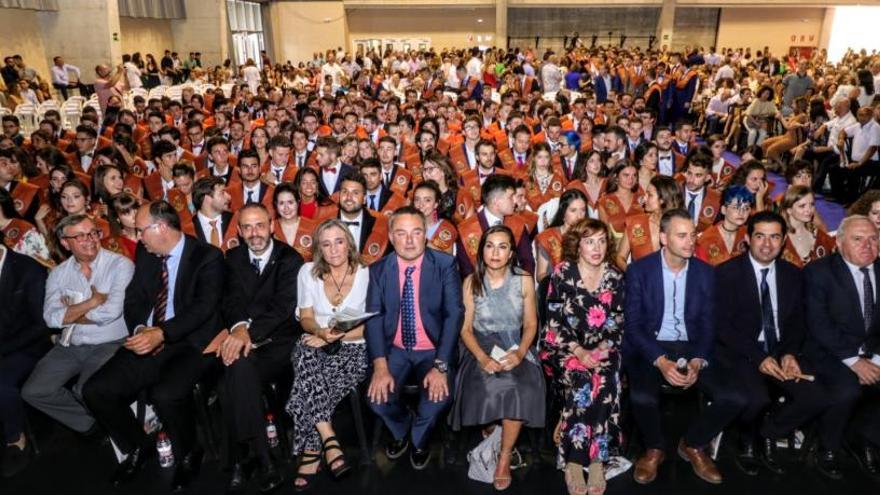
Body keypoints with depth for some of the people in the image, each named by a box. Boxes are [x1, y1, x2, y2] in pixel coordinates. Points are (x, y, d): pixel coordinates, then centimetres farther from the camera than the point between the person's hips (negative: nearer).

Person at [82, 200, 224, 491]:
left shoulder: (207, 257, -8)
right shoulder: (145, 254, 12)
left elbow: (204, 306, -17)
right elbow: (133, 299, 12)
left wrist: (162, 333, -26)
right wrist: (139, 330, -9)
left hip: (191, 343, -6)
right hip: (147, 340, 7)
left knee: (166, 394, -31)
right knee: (95, 390, -10)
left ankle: (188, 455, 0)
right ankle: (137, 448, 16)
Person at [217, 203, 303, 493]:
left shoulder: (290, 259, 1)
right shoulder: (233, 258, 14)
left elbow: (283, 306, -11)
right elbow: (231, 300, 2)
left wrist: (250, 332, -27)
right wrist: (239, 327, -21)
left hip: (278, 342, -2)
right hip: (241, 340, 3)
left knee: (238, 372, -32)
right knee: (240, 367, -32)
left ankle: (240, 461, -20)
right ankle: (262, 460, -26)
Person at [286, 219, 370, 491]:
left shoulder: (366, 274, -3)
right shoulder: (308, 271, 6)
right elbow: (306, 318, 6)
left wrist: (336, 336, -15)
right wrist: (321, 331, -16)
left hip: (353, 347, -2)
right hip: (315, 342, 2)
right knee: (307, 360, -33)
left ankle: (311, 451, -20)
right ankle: (329, 441, -28)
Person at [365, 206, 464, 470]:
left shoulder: (445, 265, -9)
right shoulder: (378, 270, -2)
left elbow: (454, 314, -14)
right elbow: (373, 317, -8)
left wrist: (440, 366, -24)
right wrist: (380, 365, -21)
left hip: (433, 350, -2)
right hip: (395, 349, 2)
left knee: (439, 396, -27)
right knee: (377, 395, -20)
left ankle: (419, 437, 11)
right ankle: (401, 430, 19)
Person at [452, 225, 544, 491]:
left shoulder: (524, 280, -3)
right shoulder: (471, 282, -3)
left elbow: (531, 324, 1)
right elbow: (465, 329, -4)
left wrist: (520, 353, -18)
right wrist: (483, 357, -20)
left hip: (515, 350, 0)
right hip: (481, 351, 0)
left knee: (521, 391, -29)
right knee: (484, 390, -30)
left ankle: (505, 457, -7)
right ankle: (490, 432, 5)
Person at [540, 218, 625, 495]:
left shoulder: (615, 277, 5)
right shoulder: (562, 273, -3)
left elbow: (618, 324, 5)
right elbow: (553, 323, -6)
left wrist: (601, 350, -12)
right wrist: (579, 351, -17)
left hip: (602, 350, 2)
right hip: (565, 348, -2)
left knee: (605, 384, -28)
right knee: (581, 384, -30)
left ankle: (597, 460, -17)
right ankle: (573, 461, -17)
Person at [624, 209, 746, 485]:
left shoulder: (705, 272, 5)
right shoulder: (639, 270, -5)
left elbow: (708, 324, 4)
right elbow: (632, 325, -8)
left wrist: (697, 361, -14)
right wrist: (661, 361, -21)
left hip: (692, 348, 3)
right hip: (649, 348, -3)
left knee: (735, 398, -18)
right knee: (642, 398, -32)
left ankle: (693, 445, 12)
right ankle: (654, 449, 4)